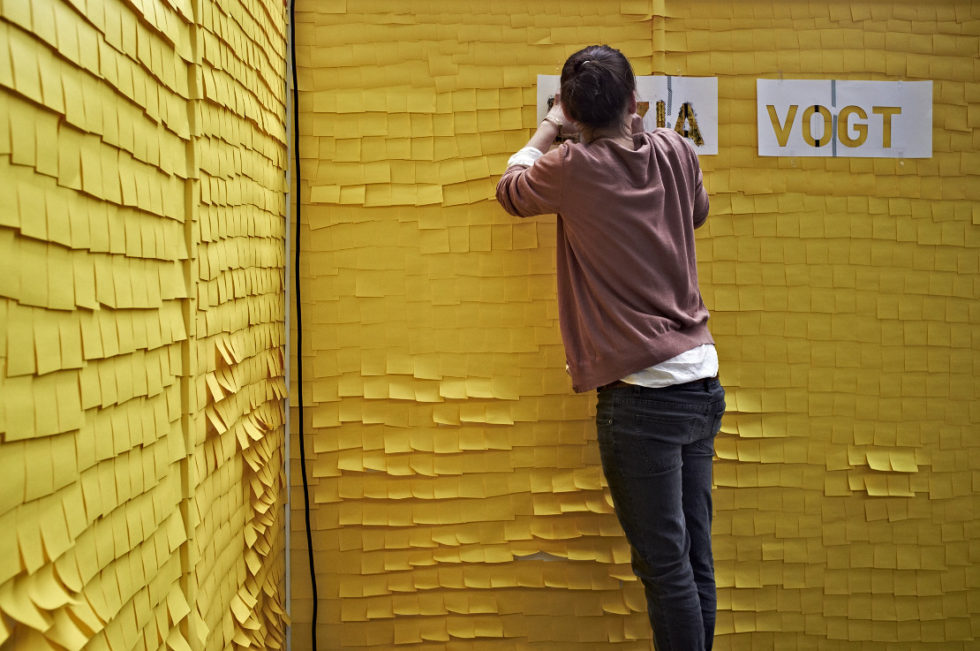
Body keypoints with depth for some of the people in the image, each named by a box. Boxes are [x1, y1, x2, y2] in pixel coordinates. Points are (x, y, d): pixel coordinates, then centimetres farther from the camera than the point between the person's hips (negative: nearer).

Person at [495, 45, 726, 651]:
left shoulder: (573, 168, -9)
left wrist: (549, 128, 25)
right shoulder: (675, 150, 5)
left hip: (641, 393, -6)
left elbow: (511, 188, 12)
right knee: (697, 558, 12)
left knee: (666, 565, 0)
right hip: (702, 381, 6)